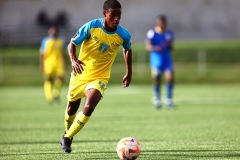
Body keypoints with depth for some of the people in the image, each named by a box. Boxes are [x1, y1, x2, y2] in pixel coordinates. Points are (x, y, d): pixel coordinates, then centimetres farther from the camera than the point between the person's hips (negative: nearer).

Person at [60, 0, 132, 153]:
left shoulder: (124, 35, -13)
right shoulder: (91, 26, -19)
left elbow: (127, 50, 11)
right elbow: (72, 44, -9)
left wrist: (129, 73, 13)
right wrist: (74, 60, -29)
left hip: (100, 77, -1)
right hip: (81, 73, 1)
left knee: (89, 107, -24)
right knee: (72, 107, 17)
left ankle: (67, 138, -7)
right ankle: (67, 134, 48)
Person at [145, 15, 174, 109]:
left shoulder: (169, 33, 6)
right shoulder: (152, 33, -5)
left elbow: (171, 48, 11)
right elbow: (148, 46, -13)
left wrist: (169, 44, -11)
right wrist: (154, 48, -33)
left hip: (167, 58, 2)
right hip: (156, 59, -2)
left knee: (170, 77, -16)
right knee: (156, 80, 2)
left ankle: (169, 99, -4)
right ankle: (157, 99, 29)